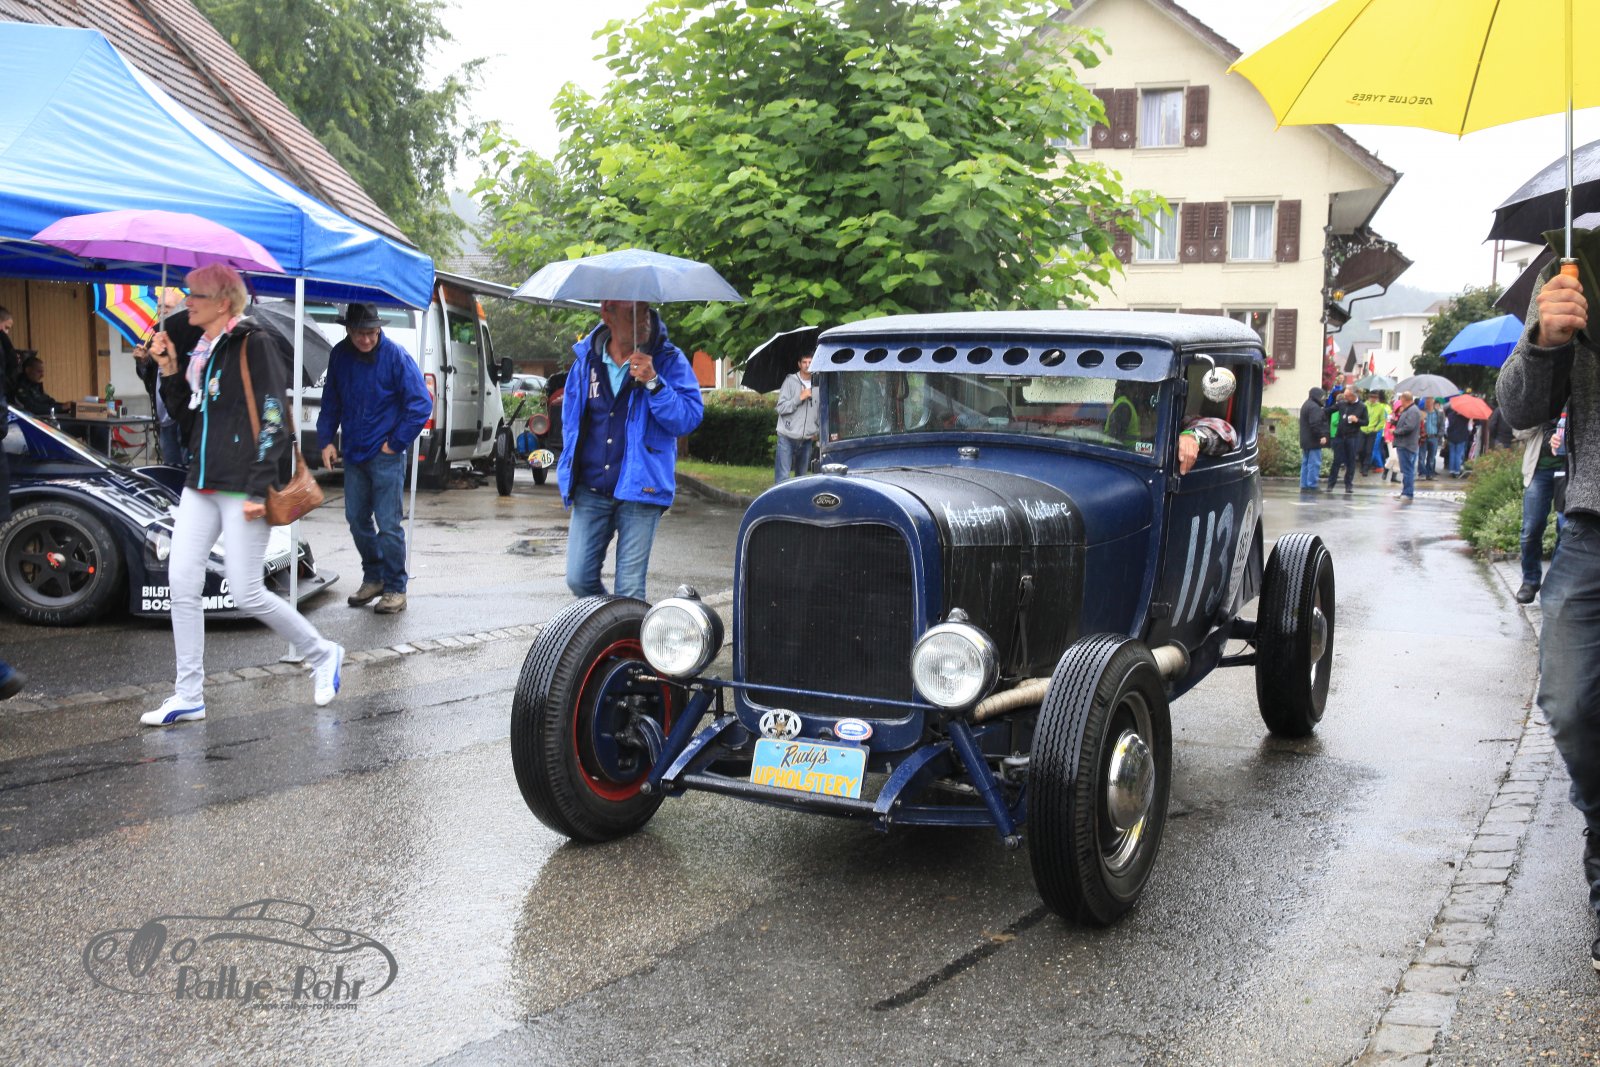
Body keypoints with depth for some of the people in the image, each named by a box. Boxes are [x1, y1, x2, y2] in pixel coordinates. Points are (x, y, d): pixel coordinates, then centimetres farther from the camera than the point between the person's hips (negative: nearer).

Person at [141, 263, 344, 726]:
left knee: (248, 594, -5)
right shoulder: (202, 352, 15)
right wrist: (170, 372, 7)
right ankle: (188, 696, 8)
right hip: (201, 484, 8)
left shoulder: (255, 345, -9)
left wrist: (259, 489, -19)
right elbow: (188, 419, 19)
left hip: (242, 488, -8)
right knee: (182, 583, 1)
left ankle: (323, 654, 17)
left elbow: (272, 420, -15)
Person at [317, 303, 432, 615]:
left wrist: (396, 443, -11)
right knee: (357, 518, 12)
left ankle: (395, 589, 4)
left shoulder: (395, 357, -12)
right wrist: (325, 439, 6)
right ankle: (373, 578, 27)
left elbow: (422, 403, -12)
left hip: (385, 455, -6)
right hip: (353, 453, 6)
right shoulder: (339, 355, 3)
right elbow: (331, 402, 14)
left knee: (388, 524, -5)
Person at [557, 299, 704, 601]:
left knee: (630, 590, -2)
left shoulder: (669, 360, -4)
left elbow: (689, 417, -14)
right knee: (579, 580, 5)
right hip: (590, 492, 3)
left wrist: (652, 382, -23)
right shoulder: (586, 359, 6)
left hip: (639, 489, -3)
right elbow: (570, 418, 20)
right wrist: (570, 469, 14)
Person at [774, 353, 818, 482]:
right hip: (787, 438, -4)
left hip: (806, 439, 4)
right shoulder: (790, 381, -4)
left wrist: (817, 430, 12)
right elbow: (781, 408, -9)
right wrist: (800, 398, -16)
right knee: (783, 477, -9)